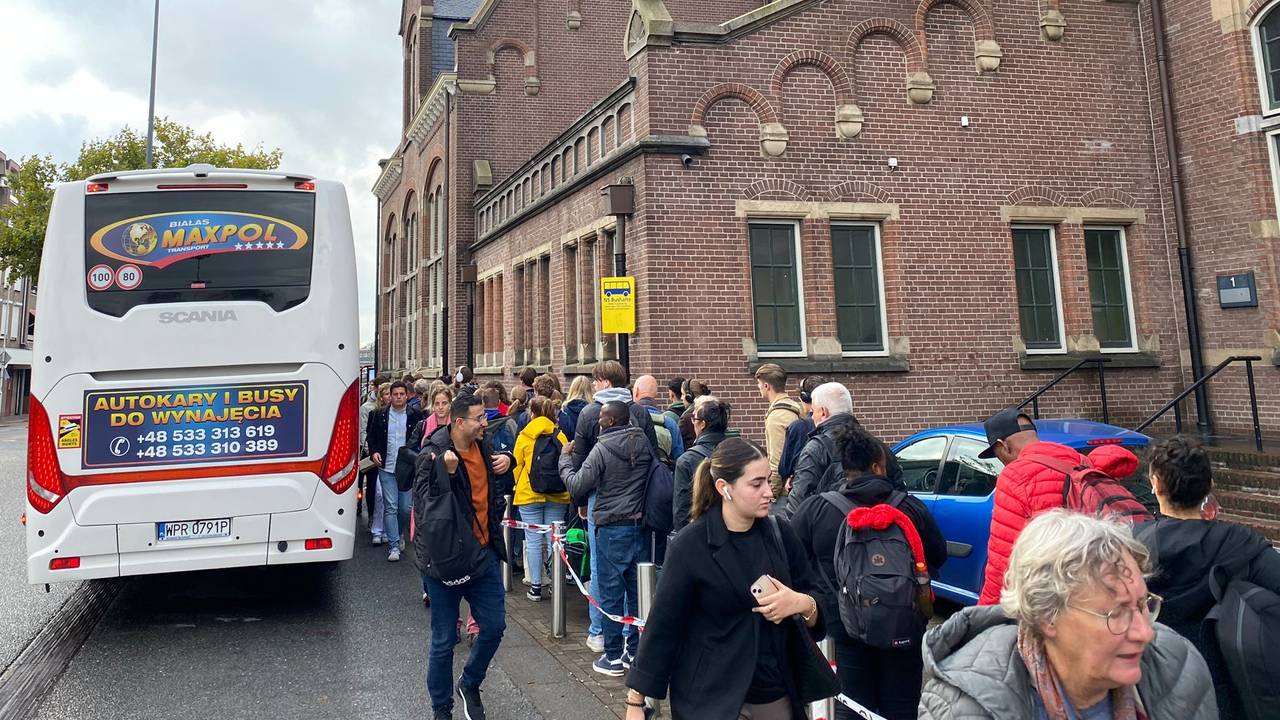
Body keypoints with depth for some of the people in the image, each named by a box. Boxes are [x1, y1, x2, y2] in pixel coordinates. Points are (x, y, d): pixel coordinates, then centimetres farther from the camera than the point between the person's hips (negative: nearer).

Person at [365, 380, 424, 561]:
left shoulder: (416, 415, -1)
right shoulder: (380, 415, 5)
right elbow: (371, 435, 14)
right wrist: (374, 451, -1)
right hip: (387, 468, 1)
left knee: (405, 507, 6)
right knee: (390, 507, -1)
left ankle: (400, 535, 33)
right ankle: (394, 546, 4)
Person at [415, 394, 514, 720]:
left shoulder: (483, 447, 2)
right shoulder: (433, 456, -18)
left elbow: (498, 485, 22)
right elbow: (423, 505, -25)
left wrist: (507, 462, 1)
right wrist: (446, 473, -36)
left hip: (484, 552, 6)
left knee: (494, 627, 10)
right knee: (444, 640, 7)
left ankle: (470, 685, 36)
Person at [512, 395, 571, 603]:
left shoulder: (524, 436, -4)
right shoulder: (560, 435, 1)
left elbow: (517, 466, 2)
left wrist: (518, 487, 20)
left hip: (529, 495, -2)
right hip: (557, 496, 2)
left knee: (533, 541, 4)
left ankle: (536, 586, 8)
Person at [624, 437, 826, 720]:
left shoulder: (780, 533, -3)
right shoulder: (690, 546, -15)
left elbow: (819, 600, 4)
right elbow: (663, 624, -11)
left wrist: (802, 603, -18)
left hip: (776, 690, 4)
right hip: (709, 696, -4)